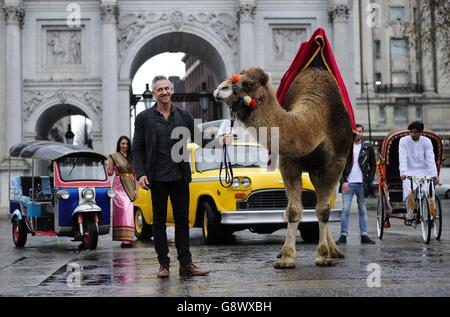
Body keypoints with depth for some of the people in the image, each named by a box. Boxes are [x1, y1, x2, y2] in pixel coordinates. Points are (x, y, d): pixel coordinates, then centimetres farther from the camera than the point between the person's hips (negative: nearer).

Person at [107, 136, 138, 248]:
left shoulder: (132, 158, 13)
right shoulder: (114, 157, 5)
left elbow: (135, 174, 13)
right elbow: (110, 173, 1)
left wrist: (136, 189, 7)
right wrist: (108, 164, -15)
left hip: (130, 187, 3)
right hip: (119, 186, -3)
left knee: (129, 211, -4)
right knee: (123, 209, -14)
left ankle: (128, 238, -1)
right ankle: (125, 238, -13)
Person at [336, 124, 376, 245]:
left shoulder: (368, 148, 8)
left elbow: (373, 165, 11)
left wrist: (369, 181, 1)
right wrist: (343, 181, -6)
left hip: (362, 184, 1)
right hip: (348, 184, -1)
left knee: (362, 211, 7)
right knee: (345, 210, -5)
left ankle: (364, 236, 10)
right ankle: (343, 236, -4)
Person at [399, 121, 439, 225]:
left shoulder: (427, 141, -2)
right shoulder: (404, 141, -5)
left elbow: (430, 158, -9)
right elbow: (402, 158, -14)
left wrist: (434, 174, -21)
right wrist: (403, 172, -30)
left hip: (424, 171, 1)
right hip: (409, 172, -1)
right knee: (410, 192, -22)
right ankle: (409, 216, 2)